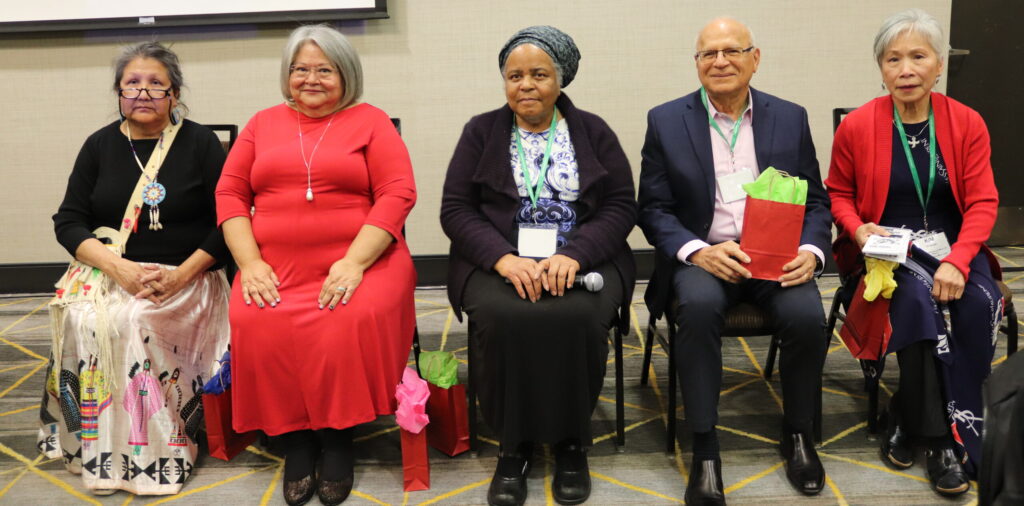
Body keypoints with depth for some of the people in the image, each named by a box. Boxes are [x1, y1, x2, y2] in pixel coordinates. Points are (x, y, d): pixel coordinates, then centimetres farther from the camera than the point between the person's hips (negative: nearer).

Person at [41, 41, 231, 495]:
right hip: (110, 272, 3)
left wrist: (181, 274, -15)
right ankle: (101, 452, -15)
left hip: (186, 279, -3)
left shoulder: (201, 143, 3)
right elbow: (68, 221, 7)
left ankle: (153, 451, -16)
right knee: (85, 322, -29)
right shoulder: (100, 146, 12)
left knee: (130, 323, -32)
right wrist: (118, 267, -12)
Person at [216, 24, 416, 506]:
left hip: (358, 259, -2)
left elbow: (398, 194, -4)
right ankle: (294, 438, -8)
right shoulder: (263, 123, 18)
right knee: (254, 325, -26)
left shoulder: (370, 121, 8)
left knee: (356, 322, -31)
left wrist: (354, 262, -16)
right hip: (276, 265, 3)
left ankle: (337, 435, -9)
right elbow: (230, 194, 11)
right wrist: (250, 262, -5)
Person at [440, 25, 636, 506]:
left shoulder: (594, 132, 9)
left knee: (578, 317, -32)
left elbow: (621, 206, 1)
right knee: (503, 317, -33)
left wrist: (573, 255, -17)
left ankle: (571, 441, -9)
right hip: (498, 262, 0)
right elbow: (455, 209, 1)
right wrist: (505, 258, -16)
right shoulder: (481, 132, 9)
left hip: (582, 261, 0)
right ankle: (514, 443, -12)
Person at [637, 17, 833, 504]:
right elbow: (653, 209, 0)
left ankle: (797, 433, 0)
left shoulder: (791, 118, 8)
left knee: (807, 315, -27)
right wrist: (698, 251, -18)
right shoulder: (666, 121, 3)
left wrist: (810, 251, -12)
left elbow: (815, 201, 9)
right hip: (702, 255, -1)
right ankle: (704, 449, -23)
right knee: (699, 305, -34)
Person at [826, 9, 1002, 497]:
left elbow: (982, 203, -2)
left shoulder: (967, 124, -1)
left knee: (981, 303, -29)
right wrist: (857, 230, -13)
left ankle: (908, 418, -14)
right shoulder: (856, 127, -5)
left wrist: (958, 260, -19)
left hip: (953, 243, 2)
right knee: (918, 301, -33)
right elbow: (839, 194, 9)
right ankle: (937, 432, -18)